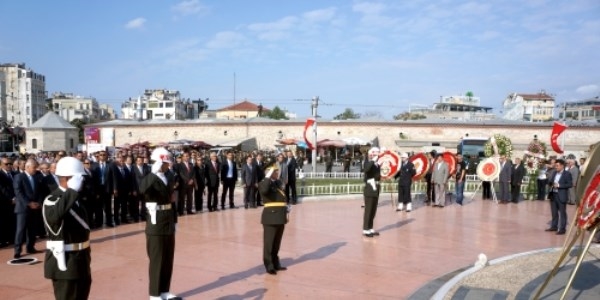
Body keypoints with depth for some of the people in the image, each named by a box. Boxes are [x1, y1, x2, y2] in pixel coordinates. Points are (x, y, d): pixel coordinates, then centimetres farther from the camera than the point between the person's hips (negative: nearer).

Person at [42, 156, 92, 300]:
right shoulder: (52, 200, -19)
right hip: (65, 260, -9)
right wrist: (72, 190, -42)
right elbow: (53, 216, -43)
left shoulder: (75, 197, 10)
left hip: (80, 259, 9)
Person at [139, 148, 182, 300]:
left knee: (168, 260, 13)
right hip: (156, 226, -7)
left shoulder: (169, 179, 10)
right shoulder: (150, 179, -11)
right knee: (156, 260, 1)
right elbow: (143, 190, -36)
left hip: (169, 225, 7)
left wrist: (174, 220, 13)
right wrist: (154, 172, -36)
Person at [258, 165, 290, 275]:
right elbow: (264, 190, -32)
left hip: (280, 216, 7)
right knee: (269, 242, 1)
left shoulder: (278, 183, 16)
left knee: (277, 242, 16)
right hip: (270, 216, -7)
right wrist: (268, 176, -25)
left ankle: (276, 263, 27)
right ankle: (269, 266, 10)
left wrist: (287, 211, 9)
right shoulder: (263, 183, -7)